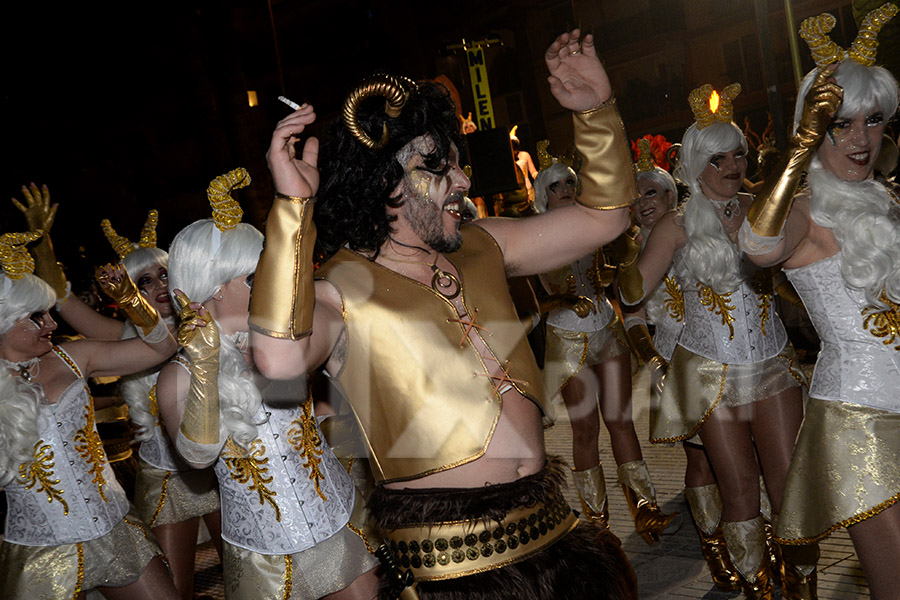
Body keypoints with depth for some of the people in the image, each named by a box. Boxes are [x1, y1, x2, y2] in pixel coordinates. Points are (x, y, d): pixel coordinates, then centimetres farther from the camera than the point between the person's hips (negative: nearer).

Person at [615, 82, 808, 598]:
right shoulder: (680, 225, -2)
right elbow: (635, 291, -6)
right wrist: (627, 244, -23)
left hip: (773, 361, 2)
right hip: (712, 369, -2)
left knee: (790, 484, 0)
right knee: (740, 489, 4)